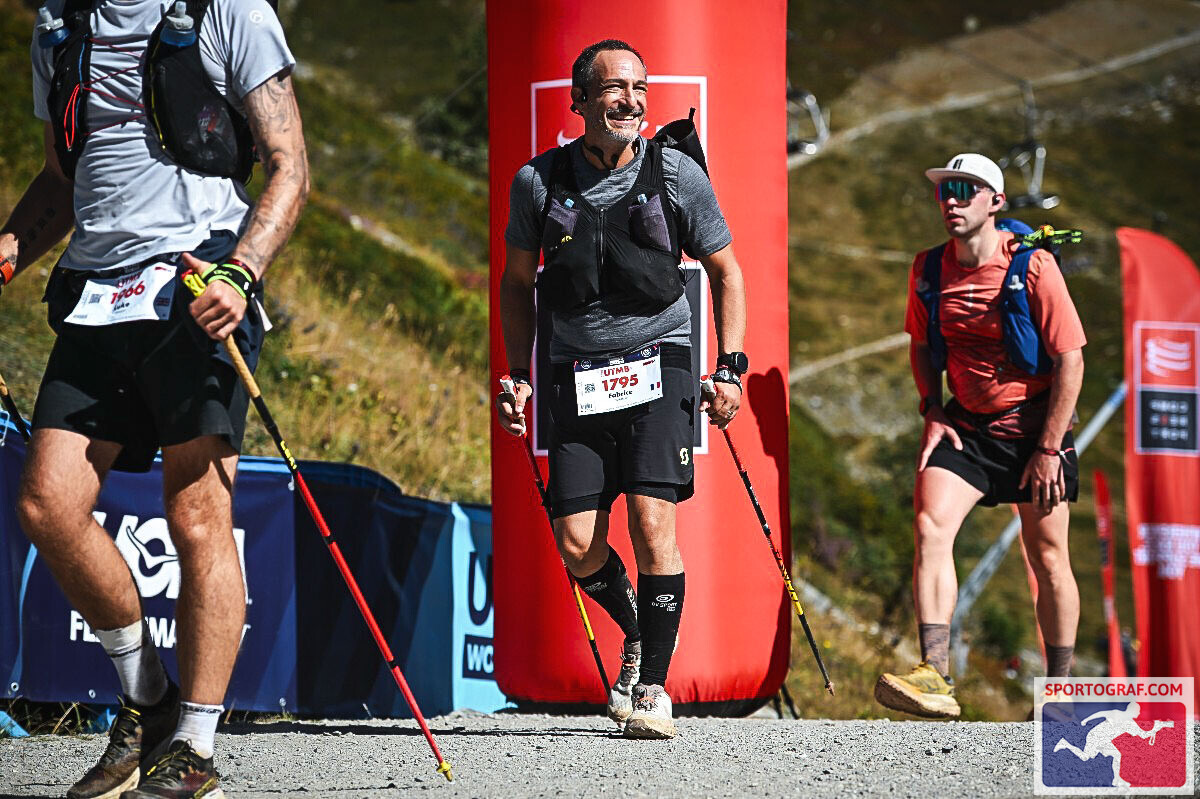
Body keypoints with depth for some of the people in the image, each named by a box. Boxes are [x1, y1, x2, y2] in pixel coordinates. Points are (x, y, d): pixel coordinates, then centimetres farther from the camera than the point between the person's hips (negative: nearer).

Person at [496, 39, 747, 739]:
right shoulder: (540, 181, 1)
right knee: (579, 547, -3)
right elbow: (518, 283, 15)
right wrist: (518, 377, 8)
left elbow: (726, 271, 8)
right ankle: (637, 631, 29)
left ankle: (653, 687, -2)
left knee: (652, 524, -16)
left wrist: (731, 368, -2)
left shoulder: (676, 174, -2)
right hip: (578, 378, 2)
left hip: (658, 366, -2)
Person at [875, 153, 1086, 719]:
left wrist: (1049, 448, -15)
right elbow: (920, 345, 17)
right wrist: (932, 412, 2)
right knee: (930, 526, -19)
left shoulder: (1033, 267, -15)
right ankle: (934, 677, -27)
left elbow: (1069, 359, -13)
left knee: (1048, 555, 2)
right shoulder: (929, 269, 0)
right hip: (965, 424, 3)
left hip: (1034, 423, -3)